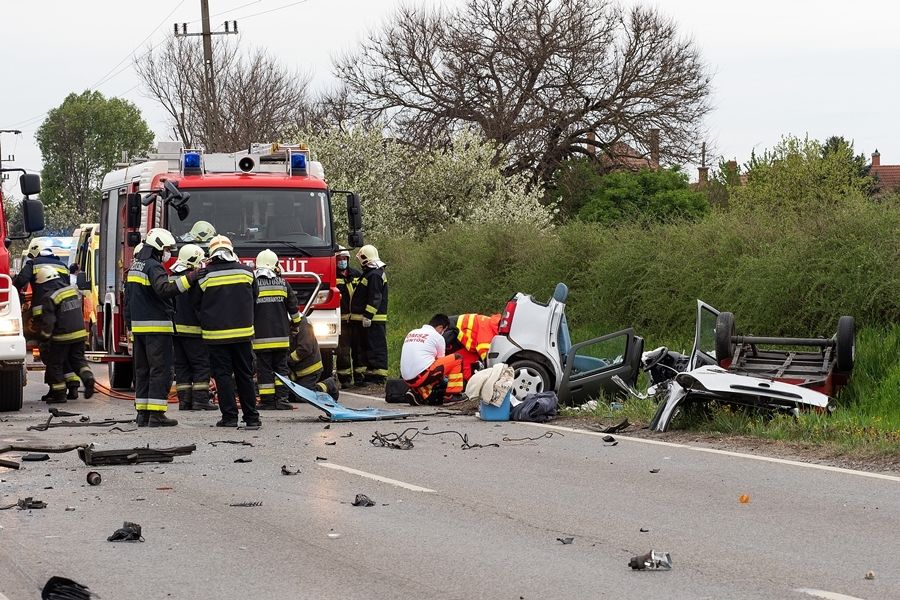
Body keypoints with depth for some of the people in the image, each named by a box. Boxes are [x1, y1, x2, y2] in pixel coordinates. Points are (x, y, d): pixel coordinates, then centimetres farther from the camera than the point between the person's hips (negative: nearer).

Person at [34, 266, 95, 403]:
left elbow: (48, 321, -17)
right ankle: (87, 376, -9)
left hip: (62, 336, -6)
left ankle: (59, 393, 8)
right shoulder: (73, 289, 5)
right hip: (80, 333, 6)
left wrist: (44, 336, -7)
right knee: (78, 358, 18)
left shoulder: (49, 297, -15)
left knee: (55, 363, 7)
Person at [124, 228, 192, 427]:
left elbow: (128, 298, 22)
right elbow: (165, 289, -30)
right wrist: (190, 278, -33)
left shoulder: (135, 266, 17)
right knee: (160, 370, -7)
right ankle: (156, 415, -12)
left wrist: (129, 324, 26)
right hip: (157, 326, -9)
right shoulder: (154, 267, -12)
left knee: (142, 370, 11)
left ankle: (142, 413, 11)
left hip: (138, 326, 9)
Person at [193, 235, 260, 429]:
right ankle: (251, 417, 9)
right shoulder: (246, 272, 1)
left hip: (216, 333, -2)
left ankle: (230, 416, -1)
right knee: (245, 375, 9)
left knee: (223, 375, 3)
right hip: (243, 331, 2)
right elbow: (253, 299, 15)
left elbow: (196, 303, 7)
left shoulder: (205, 275, -5)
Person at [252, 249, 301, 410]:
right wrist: (296, 321, 27)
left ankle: (267, 401, -1)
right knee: (281, 366, 9)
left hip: (261, 335, -2)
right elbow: (293, 306, 10)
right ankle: (282, 398, 1)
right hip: (281, 335, 2)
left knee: (264, 368, 1)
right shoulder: (282, 283, 4)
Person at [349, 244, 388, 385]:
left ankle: (378, 376, -8)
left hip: (373, 321, -11)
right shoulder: (369, 274, 19)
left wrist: (368, 316, -24)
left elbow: (375, 299, -22)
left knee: (375, 348, -9)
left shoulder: (375, 275, -15)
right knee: (361, 347, 12)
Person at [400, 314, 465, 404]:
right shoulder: (438, 337, 4)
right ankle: (452, 395, 6)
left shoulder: (411, 333, 22)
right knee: (457, 358, 7)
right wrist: (444, 376, 34)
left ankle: (424, 394, 8)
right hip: (423, 376, -6)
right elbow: (441, 361, 15)